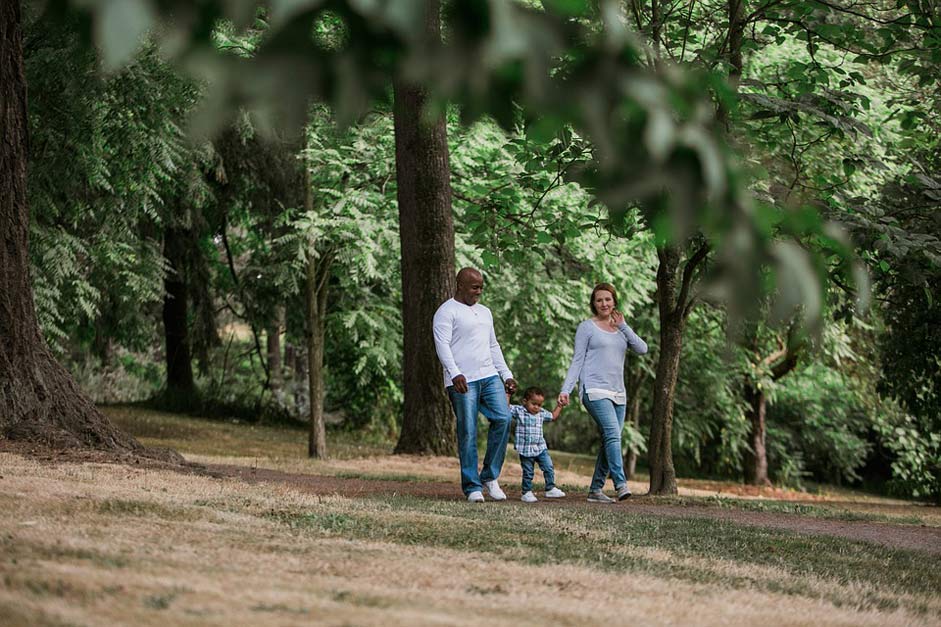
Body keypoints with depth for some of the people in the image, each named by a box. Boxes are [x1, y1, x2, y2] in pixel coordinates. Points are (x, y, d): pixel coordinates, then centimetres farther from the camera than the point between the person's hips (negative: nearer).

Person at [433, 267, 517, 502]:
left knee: (503, 419, -10)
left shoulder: (484, 312, 22)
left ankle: (489, 477, 2)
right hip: (462, 381, -6)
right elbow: (442, 345, -12)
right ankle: (472, 487, 1)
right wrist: (455, 373, -25)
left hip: (490, 377, 6)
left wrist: (507, 375, 20)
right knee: (468, 433, -5)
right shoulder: (447, 311, -2)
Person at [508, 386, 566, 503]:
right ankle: (527, 493, 14)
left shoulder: (541, 413, 10)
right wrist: (507, 395, -13)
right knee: (527, 473, 4)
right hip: (525, 450, -4)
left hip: (540, 448, 4)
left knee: (549, 468, -4)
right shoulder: (519, 411, -4)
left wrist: (559, 406, 22)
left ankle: (550, 489, 5)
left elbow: (553, 416, 27)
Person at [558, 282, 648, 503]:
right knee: (612, 434, -22)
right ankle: (621, 484, -32)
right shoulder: (587, 327, 6)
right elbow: (577, 361, 3)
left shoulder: (620, 329, 19)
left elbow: (642, 349, 5)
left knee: (609, 442, 2)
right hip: (594, 390, -6)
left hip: (618, 393, 6)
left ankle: (595, 489, 9)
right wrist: (565, 390, -6)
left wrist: (623, 326, 1)